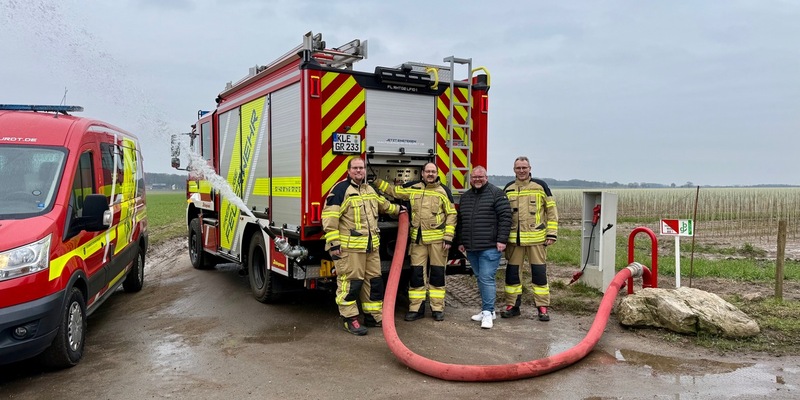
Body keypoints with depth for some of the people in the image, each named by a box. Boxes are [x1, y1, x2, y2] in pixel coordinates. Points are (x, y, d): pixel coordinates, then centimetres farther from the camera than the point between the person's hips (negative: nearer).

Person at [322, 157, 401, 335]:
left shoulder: (370, 190, 17)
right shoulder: (341, 189, -8)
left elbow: (383, 205, 37)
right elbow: (329, 217, -14)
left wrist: (398, 209, 49)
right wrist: (333, 243, -18)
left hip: (371, 247, 8)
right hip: (349, 247, -8)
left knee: (374, 281, 12)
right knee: (350, 283, -4)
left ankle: (374, 316, 24)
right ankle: (350, 319, 6)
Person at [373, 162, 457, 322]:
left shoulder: (443, 191, -1)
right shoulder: (413, 188, 8)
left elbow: (451, 214, -2)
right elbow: (393, 190, 20)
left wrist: (448, 238, -8)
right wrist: (376, 181, 13)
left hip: (438, 239, -2)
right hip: (418, 239, 3)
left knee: (437, 273, 5)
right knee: (416, 274, 4)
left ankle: (437, 309, 14)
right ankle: (416, 308, 13)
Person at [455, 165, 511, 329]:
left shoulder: (496, 193, -3)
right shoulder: (465, 197, 17)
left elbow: (505, 216, -9)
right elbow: (460, 221, 22)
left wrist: (502, 240, -14)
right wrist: (460, 242, 18)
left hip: (490, 247, -7)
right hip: (471, 248, 7)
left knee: (487, 278, -10)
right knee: (480, 278, 12)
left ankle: (488, 313, -4)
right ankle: (488, 310, 21)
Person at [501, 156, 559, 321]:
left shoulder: (540, 186, 0)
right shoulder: (508, 189, 8)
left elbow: (551, 210, 1)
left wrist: (552, 234, -5)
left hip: (536, 238, -3)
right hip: (514, 238, 3)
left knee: (539, 272, 0)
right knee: (511, 272, 7)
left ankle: (542, 307, 10)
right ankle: (512, 305, 19)